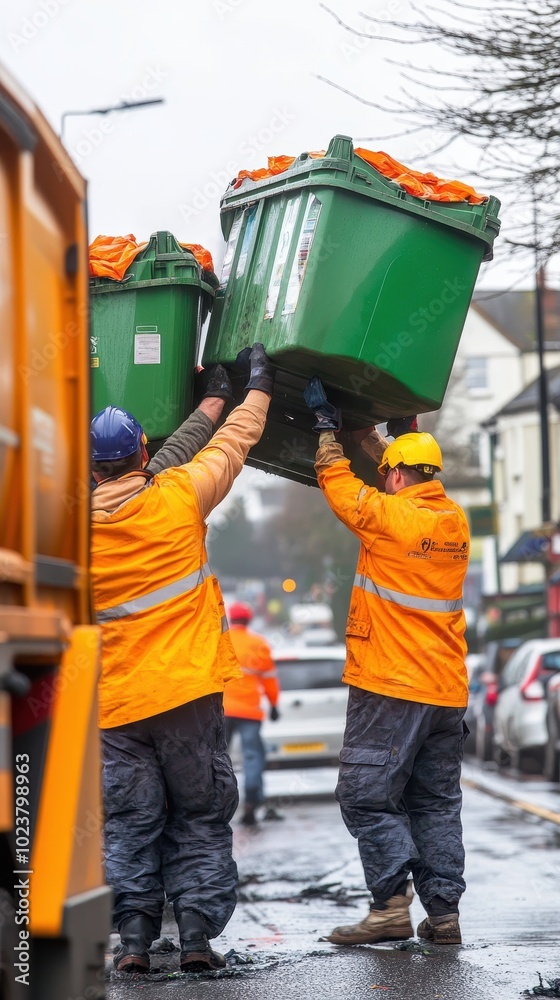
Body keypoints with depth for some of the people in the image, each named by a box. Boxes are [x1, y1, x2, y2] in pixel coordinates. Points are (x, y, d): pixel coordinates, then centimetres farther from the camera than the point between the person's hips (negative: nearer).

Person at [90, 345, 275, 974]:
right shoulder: (178, 497, -6)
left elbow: (162, 467, 16)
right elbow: (232, 446, 10)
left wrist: (211, 403, 27)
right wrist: (258, 386, 28)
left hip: (116, 704, 2)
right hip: (188, 690, -1)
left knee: (129, 822, 7)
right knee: (199, 819, 7)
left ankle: (133, 935, -3)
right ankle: (197, 934, -1)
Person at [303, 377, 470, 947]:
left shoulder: (390, 516, -11)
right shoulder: (454, 521, 10)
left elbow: (339, 484, 3)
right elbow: (408, 483, 26)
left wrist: (326, 424, 15)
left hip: (389, 686, -7)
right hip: (447, 690, 7)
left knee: (367, 794, -3)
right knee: (436, 801, 10)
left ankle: (392, 904, -11)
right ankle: (443, 912, 8)